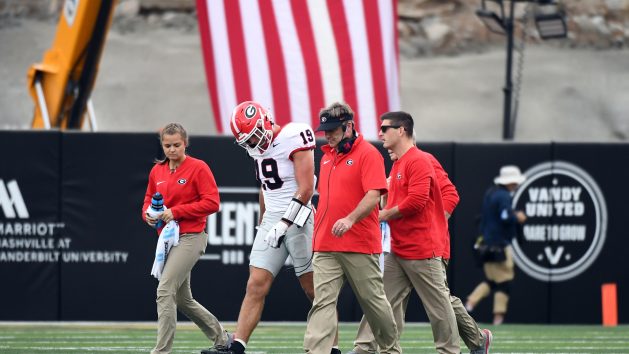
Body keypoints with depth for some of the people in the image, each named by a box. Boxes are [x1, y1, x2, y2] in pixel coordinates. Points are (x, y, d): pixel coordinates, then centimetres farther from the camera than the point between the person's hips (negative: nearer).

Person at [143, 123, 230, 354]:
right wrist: (148, 214, -4)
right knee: (182, 300, 15)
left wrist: (176, 211, -19)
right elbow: (149, 200, 20)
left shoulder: (198, 168, -8)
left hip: (190, 238, -8)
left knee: (165, 291, -19)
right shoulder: (157, 171, 11)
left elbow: (212, 203, -13)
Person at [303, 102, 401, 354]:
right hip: (325, 247, 6)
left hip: (360, 247, -6)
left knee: (373, 301, 6)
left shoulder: (368, 154, -7)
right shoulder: (327, 156, 16)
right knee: (323, 302, -7)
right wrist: (318, 231, 21)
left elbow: (374, 195, -18)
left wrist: (350, 219, -30)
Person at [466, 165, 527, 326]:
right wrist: (518, 217, -6)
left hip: (486, 243, 9)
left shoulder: (490, 194, 13)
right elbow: (506, 217, -27)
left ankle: (470, 304, 0)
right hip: (499, 245, -9)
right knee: (504, 282, -1)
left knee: (490, 280, 16)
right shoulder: (504, 196, -15)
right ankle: (498, 318, -2)